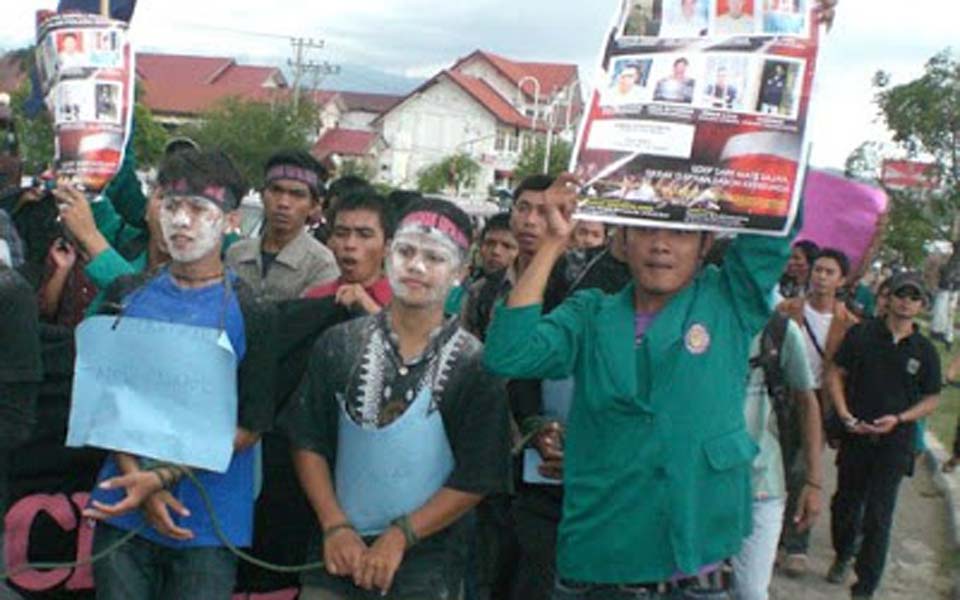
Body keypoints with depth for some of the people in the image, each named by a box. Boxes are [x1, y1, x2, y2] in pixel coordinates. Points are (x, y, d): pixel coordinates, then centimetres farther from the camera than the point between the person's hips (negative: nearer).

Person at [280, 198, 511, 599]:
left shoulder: (474, 364, -7)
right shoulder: (339, 344, 2)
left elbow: (477, 478, -7)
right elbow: (308, 441, 4)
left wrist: (399, 536, -11)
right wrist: (335, 526, -6)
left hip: (425, 561, -2)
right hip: (339, 550, 2)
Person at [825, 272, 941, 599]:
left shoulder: (925, 351, 0)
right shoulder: (861, 334, -1)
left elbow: (932, 399, 6)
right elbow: (835, 374, 2)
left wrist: (899, 418, -10)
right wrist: (845, 416, -9)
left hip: (895, 442, -1)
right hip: (855, 435, 1)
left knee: (878, 516, -2)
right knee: (846, 502, 15)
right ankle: (843, 554, 43)